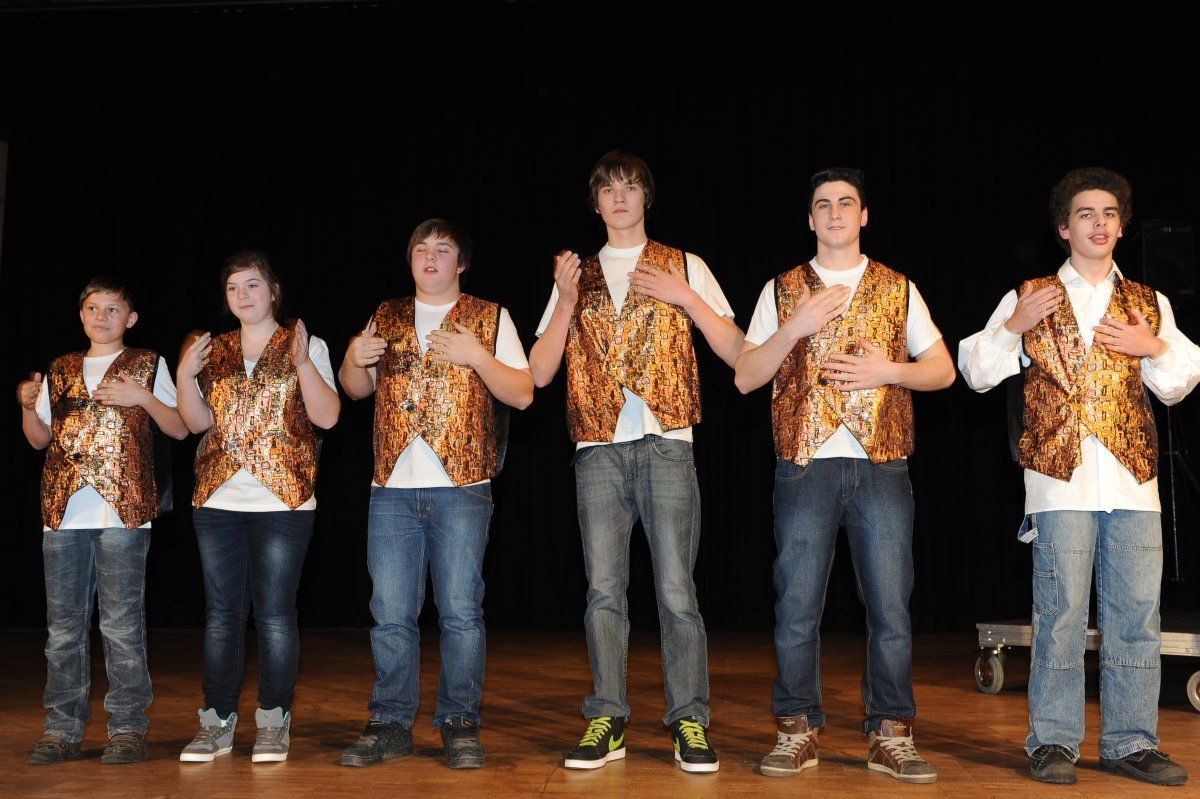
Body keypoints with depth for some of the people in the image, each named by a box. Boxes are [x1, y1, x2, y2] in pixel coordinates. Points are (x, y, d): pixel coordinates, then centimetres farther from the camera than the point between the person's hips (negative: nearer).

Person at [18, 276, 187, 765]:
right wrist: (27, 406, 1)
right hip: (64, 512, 4)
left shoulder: (148, 366, 8)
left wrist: (143, 398, -10)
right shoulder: (60, 370, 19)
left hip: (123, 510, -4)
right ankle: (62, 729, 12)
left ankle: (128, 727, 5)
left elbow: (180, 429, 4)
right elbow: (40, 438, 19)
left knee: (122, 624, -3)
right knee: (64, 624, 5)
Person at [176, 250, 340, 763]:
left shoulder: (306, 345, 3)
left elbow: (327, 417, -6)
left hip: (283, 498, -4)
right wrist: (185, 375, -5)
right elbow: (198, 421, 10)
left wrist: (303, 363, -18)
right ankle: (217, 723, 14)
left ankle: (274, 723, 8)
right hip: (218, 499, 4)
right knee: (221, 613, 6)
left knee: (274, 612, -2)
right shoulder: (213, 350, 14)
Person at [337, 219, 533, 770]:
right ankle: (391, 724, 15)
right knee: (391, 614, 5)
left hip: (462, 486, -3)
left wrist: (477, 356, -14)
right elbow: (355, 390, 19)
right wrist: (354, 359, -3)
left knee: (460, 611, -1)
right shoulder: (386, 318, 15)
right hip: (392, 487, 3)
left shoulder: (489, 318, 6)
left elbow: (522, 395, 1)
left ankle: (459, 724, 11)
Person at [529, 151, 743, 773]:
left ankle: (689, 721, 5)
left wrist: (685, 298, -5)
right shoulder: (577, 274, 15)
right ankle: (607, 721, 10)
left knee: (676, 590, -5)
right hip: (598, 449, 2)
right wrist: (566, 300, -3)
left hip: (666, 445, -2)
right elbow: (539, 373, 9)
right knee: (604, 590, 1)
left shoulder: (685, 268, 11)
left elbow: (737, 353, 5)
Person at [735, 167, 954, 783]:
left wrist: (889, 370, -6)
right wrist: (795, 327, -8)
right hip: (805, 464, 0)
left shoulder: (898, 289, 13)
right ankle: (797, 730, 13)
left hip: (882, 466, 1)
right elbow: (745, 378, 5)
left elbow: (943, 370, 13)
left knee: (890, 605, 1)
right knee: (797, 604, 1)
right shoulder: (782, 291, 10)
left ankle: (890, 733, 12)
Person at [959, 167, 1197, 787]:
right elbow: (976, 373, 6)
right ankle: (1053, 743, 6)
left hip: (1134, 479, 3)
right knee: (1061, 612, -3)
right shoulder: (1029, 299, 10)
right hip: (1062, 478, -3)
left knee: (1137, 613, 4)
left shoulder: (1149, 304, 18)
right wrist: (1012, 329, -10)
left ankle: (1131, 743, 14)